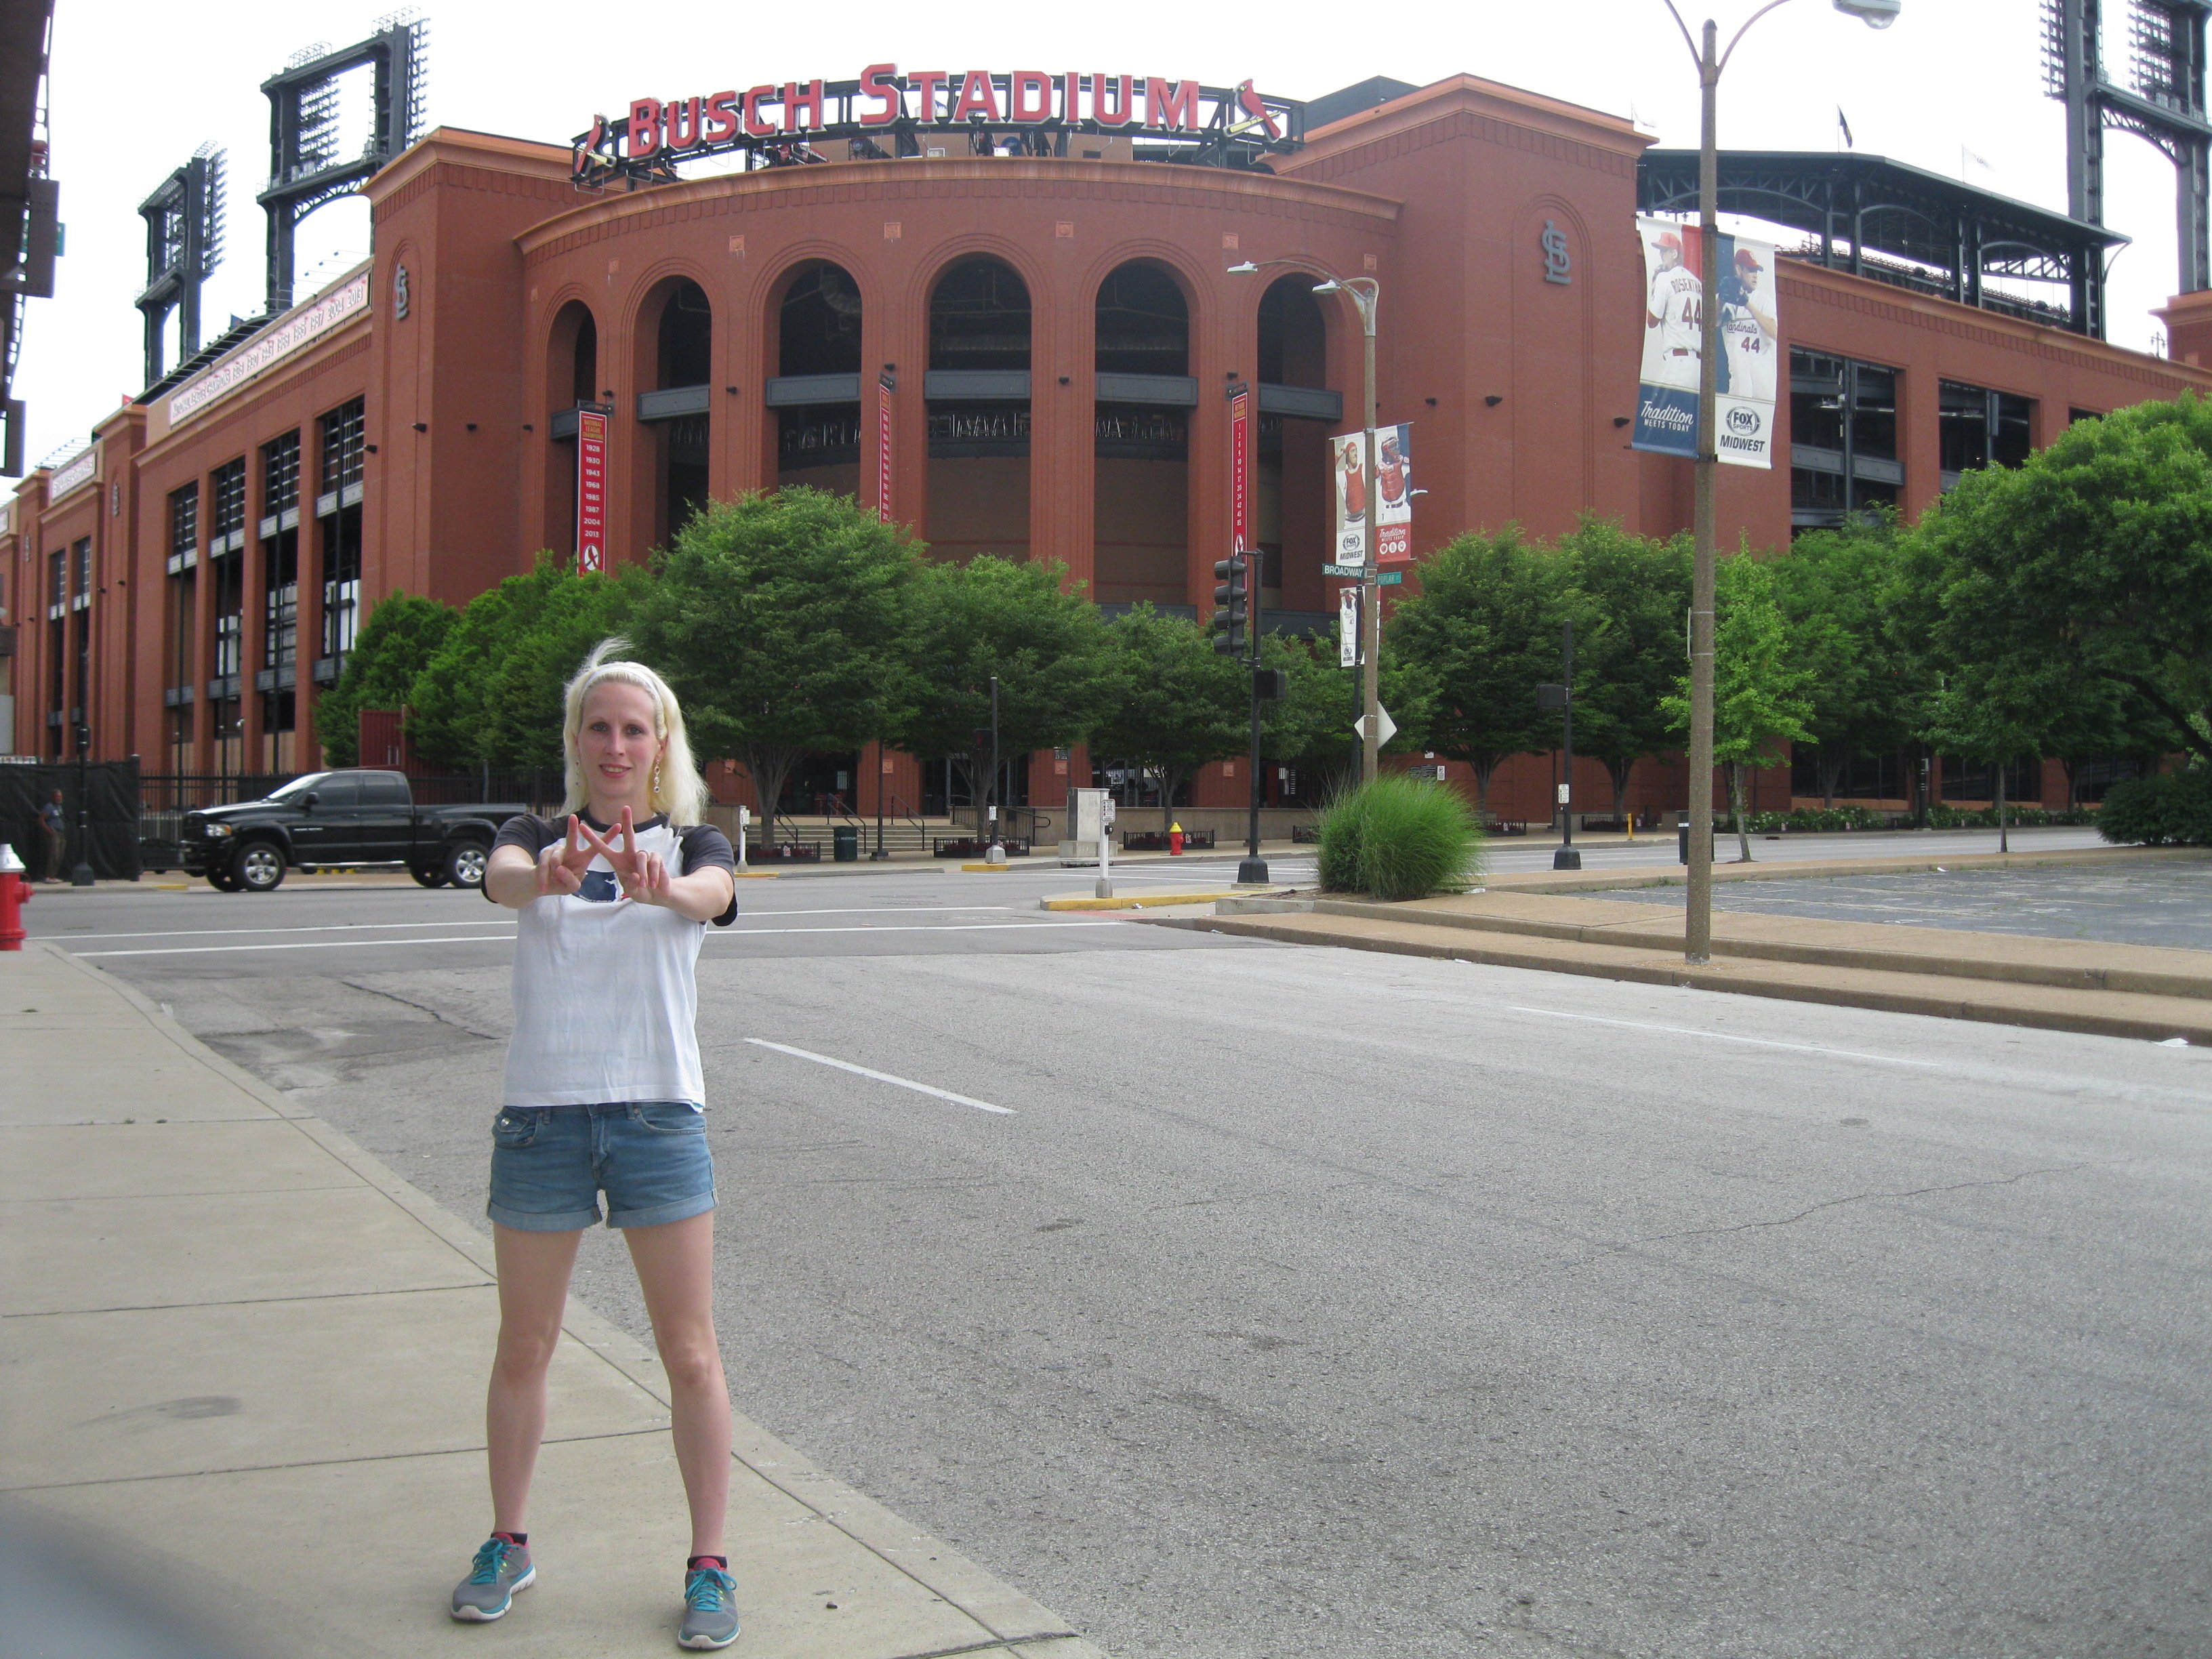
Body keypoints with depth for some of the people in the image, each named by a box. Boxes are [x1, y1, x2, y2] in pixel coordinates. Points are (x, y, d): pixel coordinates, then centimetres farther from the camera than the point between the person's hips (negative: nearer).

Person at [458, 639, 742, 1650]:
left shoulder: (692, 843, 4)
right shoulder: (539, 835, 5)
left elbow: (709, 894, -21)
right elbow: (501, 877, -20)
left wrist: (657, 885, -46)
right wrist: (547, 875, -45)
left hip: (658, 1117, -1)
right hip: (540, 1113, 1)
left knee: (690, 1355, 1)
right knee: (524, 1346, 12)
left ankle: (709, 1563, 14)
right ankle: (508, 1544, 30)